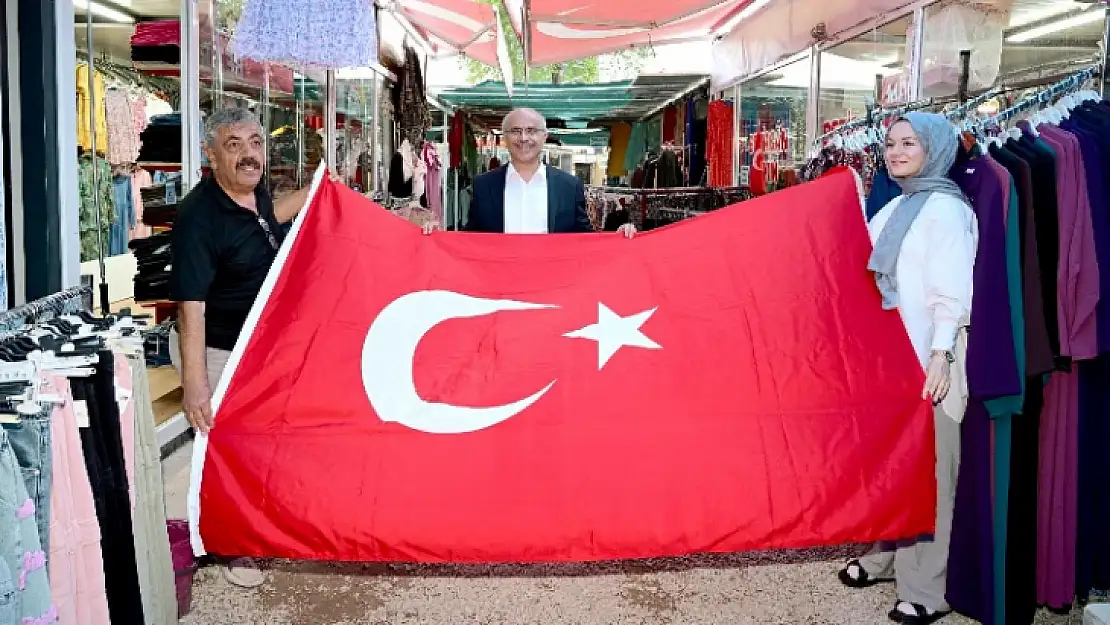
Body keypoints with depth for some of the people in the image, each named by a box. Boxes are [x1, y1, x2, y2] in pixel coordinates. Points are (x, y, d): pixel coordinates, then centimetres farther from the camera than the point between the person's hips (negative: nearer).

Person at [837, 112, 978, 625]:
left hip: (925, 356, -8)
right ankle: (886, 556, 30)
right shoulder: (897, 207, 14)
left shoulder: (946, 209, -10)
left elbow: (952, 289, -16)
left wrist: (941, 353, -22)